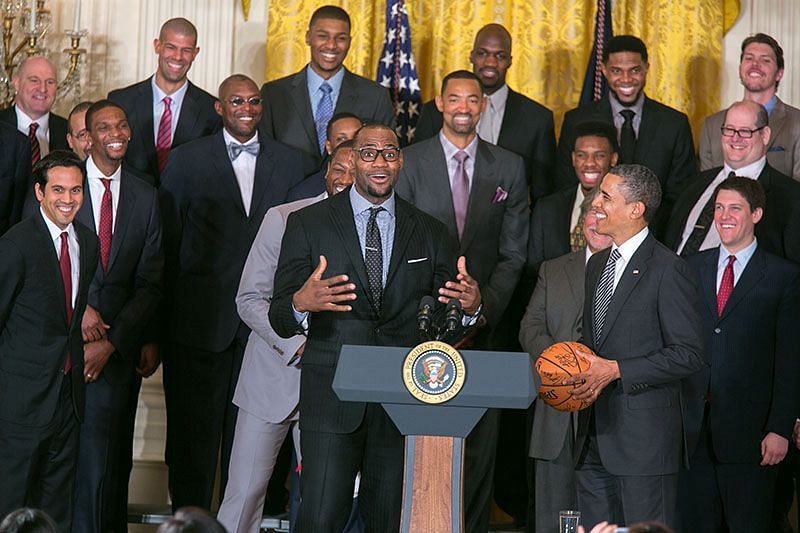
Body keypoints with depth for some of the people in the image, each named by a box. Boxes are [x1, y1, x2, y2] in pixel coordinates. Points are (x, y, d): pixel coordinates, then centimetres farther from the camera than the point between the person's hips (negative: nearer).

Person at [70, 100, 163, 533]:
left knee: (104, 448, -1)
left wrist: (112, 342, -5)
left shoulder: (145, 197, 7)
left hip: (117, 343, 1)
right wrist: (77, 307, -12)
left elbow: (149, 284, 5)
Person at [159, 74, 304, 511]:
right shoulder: (188, 160, 2)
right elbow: (168, 241, 3)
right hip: (202, 320, -2)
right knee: (194, 428, 4)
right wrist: (170, 311, 0)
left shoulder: (287, 162, 10)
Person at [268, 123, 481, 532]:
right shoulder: (308, 224, 4)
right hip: (332, 401, -2)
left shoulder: (430, 233, 12)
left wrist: (470, 305, -14)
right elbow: (279, 320, -2)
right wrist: (300, 304, -26)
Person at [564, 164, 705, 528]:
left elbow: (689, 354, -14)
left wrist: (615, 370, -18)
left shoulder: (668, 270, -10)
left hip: (644, 435, -8)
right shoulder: (596, 265, 17)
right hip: (594, 436, 8)